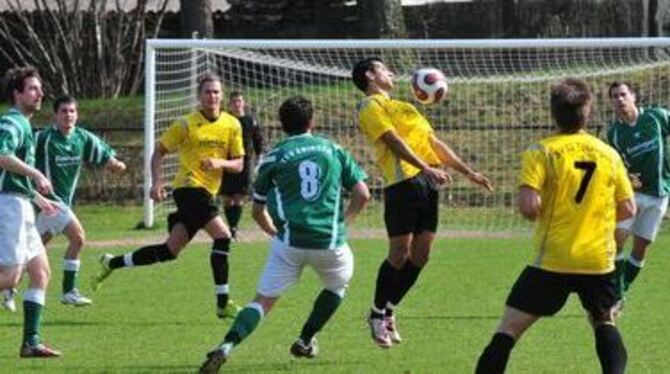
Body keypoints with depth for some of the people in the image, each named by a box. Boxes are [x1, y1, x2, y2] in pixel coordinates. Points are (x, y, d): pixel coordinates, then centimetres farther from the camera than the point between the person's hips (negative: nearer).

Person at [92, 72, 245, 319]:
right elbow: (159, 152, 4)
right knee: (222, 236, -22)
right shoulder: (186, 125, -4)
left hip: (207, 193, 6)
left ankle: (112, 263, 25)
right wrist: (156, 182, -9)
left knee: (170, 250, 9)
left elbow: (238, 165, 9)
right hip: (189, 187, -6)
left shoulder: (232, 126, 8)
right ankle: (223, 303, -20)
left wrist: (221, 163, -12)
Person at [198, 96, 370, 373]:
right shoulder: (333, 150, 11)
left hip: (290, 242, -1)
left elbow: (258, 211, 14)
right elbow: (362, 194, 8)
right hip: (329, 241, 1)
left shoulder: (273, 157, 8)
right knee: (338, 284, 32)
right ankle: (305, 341, 29)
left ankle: (226, 347, -20)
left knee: (263, 301, 2)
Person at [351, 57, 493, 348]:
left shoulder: (400, 107, 29)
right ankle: (377, 315, 6)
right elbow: (394, 141, -13)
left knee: (420, 255, 5)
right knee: (400, 253, -7)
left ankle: (388, 310, 16)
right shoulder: (371, 107, 1)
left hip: (427, 182, 8)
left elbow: (434, 143, 29)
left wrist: (468, 172, 24)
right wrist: (426, 168, -25)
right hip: (403, 181, -8)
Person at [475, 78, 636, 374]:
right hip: (599, 260, 3)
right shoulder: (609, 154, 5)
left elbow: (529, 207, -18)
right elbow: (627, 209, 8)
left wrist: (537, 213, 5)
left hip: (552, 261, -3)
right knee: (604, 322, 24)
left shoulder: (541, 152, -8)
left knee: (509, 328, 1)